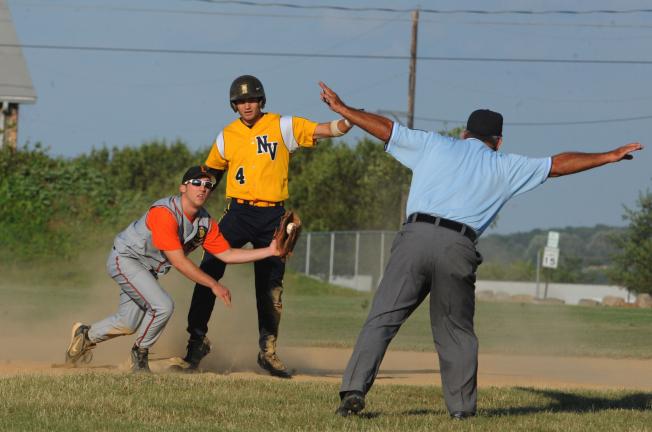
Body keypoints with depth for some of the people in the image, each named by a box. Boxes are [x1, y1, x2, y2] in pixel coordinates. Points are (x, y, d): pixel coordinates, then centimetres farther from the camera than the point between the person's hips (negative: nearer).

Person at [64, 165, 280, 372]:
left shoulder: (206, 222, -6)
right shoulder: (165, 213, -31)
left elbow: (226, 254, -3)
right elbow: (179, 262, -32)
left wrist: (269, 251, -12)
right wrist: (214, 285, -28)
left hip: (148, 270, 8)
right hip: (125, 259, -8)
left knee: (128, 324, 10)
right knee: (163, 306, -22)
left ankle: (86, 335, 37)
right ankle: (140, 352, 3)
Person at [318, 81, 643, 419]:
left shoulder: (433, 145, 21)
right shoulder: (504, 167, 19)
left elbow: (385, 128, 22)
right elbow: (558, 165, 22)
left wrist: (340, 108, 33)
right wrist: (610, 156, 30)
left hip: (416, 237, 0)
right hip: (458, 249, 0)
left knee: (381, 319, -3)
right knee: (456, 331, 15)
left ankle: (354, 390, -16)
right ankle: (462, 407, 13)